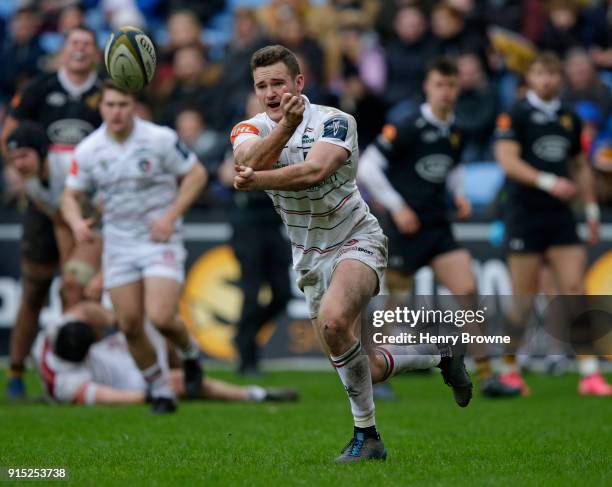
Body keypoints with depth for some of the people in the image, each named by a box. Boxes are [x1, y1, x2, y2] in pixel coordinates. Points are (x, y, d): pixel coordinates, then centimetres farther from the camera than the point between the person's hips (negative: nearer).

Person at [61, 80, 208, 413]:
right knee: (130, 326, 0)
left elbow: (196, 174, -3)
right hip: (118, 245, 4)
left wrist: (170, 217, -13)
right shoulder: (88, 150, -2)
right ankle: (161, 392, 17)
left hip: (160, 240, -3)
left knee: (160, 317, -18)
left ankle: (189, 353, 16)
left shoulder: (160, 139, -11)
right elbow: (70, 195, 7)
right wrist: (76, 221, -16)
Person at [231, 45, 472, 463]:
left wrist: (258, 180, -47)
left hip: (355, 241, -6)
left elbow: (314, 171, -34)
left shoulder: (334, 122, -15)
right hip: (310, 257, 6)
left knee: (332, 321, -34)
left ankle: (366, 434, -21)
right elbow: (248, 161, -28)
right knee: (364, 371, 7)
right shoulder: (252, 129, -4)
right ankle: (440, 353, 35)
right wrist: (285, 126, -44)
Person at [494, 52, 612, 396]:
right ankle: (510, 369, 14)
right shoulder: (515, 115, -4)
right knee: (524, 297, -1)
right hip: (525, 216, -4)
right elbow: (507, 159, -16)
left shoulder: (570, 119, 13)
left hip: (561, 217, 4)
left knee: (574, 290, -5)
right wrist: (548, 182, -26)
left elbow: (582, 165, 23)